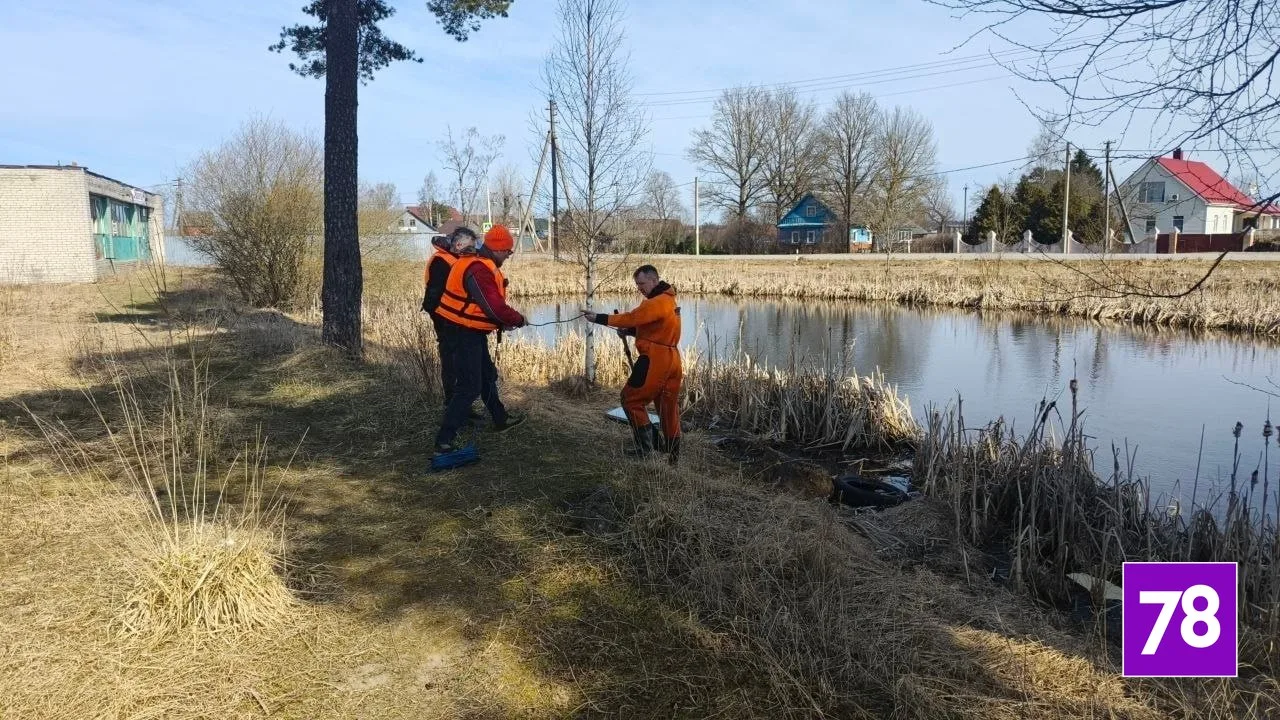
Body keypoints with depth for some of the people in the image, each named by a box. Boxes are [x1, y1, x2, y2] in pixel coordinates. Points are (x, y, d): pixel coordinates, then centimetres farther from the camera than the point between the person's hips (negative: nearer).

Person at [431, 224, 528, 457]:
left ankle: (501, 419, 43)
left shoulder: (480, 264, 10)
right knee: (469, 387, -9)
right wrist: (518, 319, -10)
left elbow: (490, 303, 16)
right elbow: (495, 306, -27)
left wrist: (503, 321, 4)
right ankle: (444, 441, -8)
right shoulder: (479, 270, -24)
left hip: (472, 332, 11)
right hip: (466, 334, -11)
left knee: (488, 376, 24)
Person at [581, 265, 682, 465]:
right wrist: (629, 331, 3)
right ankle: (673, 454, 20)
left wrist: (599, 318, -19)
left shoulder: (657, 302, -15)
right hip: (672, 360, 10)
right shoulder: (667, 299, 16)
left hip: (655, 360, -10)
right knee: (669, 407, 13)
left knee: (631, 398, 1)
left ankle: (647, 445, 1)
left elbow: (632, 318, -22)